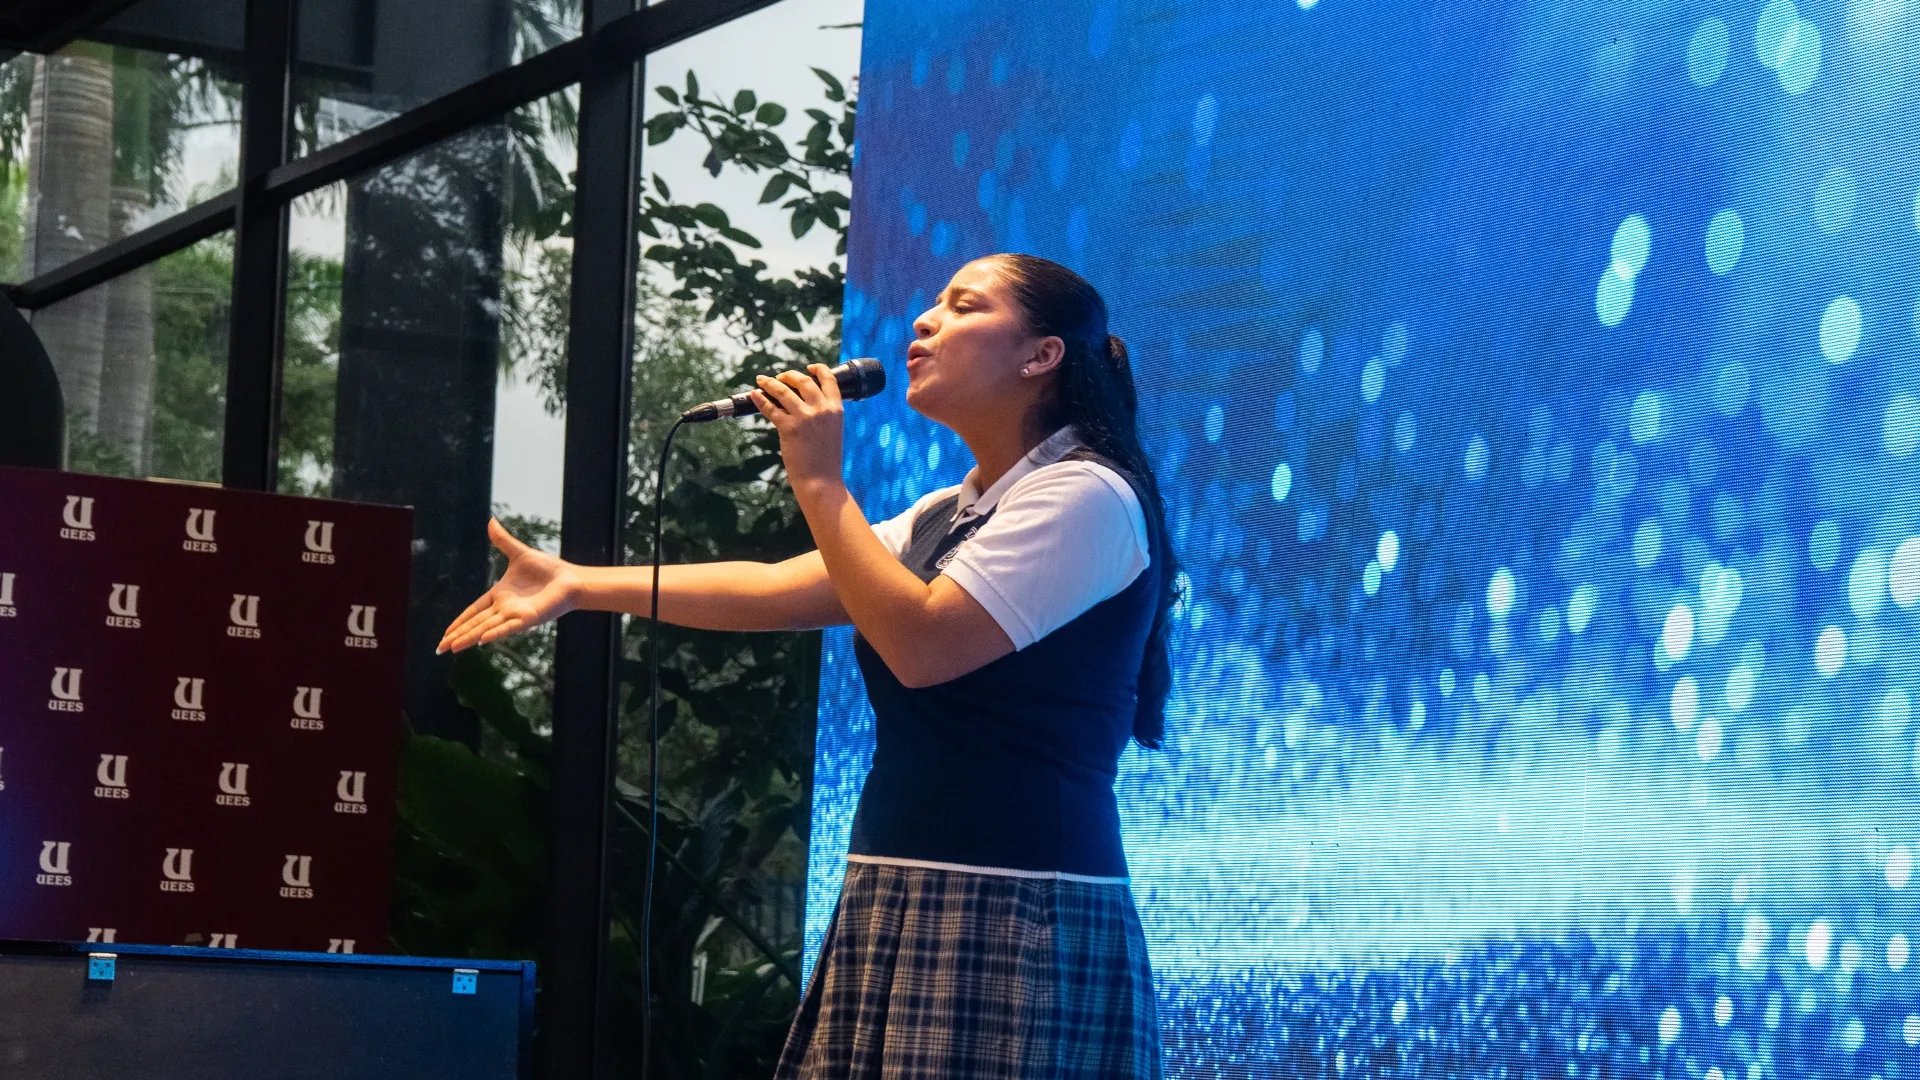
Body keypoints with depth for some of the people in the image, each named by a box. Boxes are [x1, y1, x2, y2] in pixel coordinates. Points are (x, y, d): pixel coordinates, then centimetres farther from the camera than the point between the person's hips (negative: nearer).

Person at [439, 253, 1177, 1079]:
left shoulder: (1085, 495, -7)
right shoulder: (946, 517, 21)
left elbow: (920, 645, -16)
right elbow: (775, 590, 16)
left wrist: (819, 482, -10)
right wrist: (578, 585, 12)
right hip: (900, 908, 8)